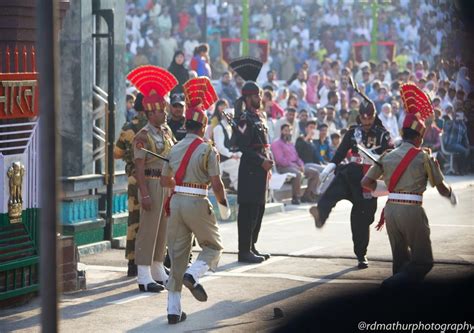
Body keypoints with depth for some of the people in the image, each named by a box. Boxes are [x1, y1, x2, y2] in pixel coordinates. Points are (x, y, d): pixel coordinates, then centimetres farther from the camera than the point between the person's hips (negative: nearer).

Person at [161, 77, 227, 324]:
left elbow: (165, 181, 18)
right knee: (213, 247, 15)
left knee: (177, 255, 9)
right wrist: (222, 202, 6)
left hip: (176, 202, 5)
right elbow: (216, 184, -13)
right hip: (197, 202, -5)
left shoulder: (175, 149, 10)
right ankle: (192, 275, -14)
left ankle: (174, 309, 7)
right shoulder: (207, 150, -7)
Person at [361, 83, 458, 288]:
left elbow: (366, 183, 6)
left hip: (391, 209, 5)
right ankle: (401, 279, -22)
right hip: (412, 210, -5)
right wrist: (451, 196, 23)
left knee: (401, 260, 20)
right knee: (423, 261, 1)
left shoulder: (387, 157, 10)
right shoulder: (424, 157, -3)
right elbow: (442, 188, 1)